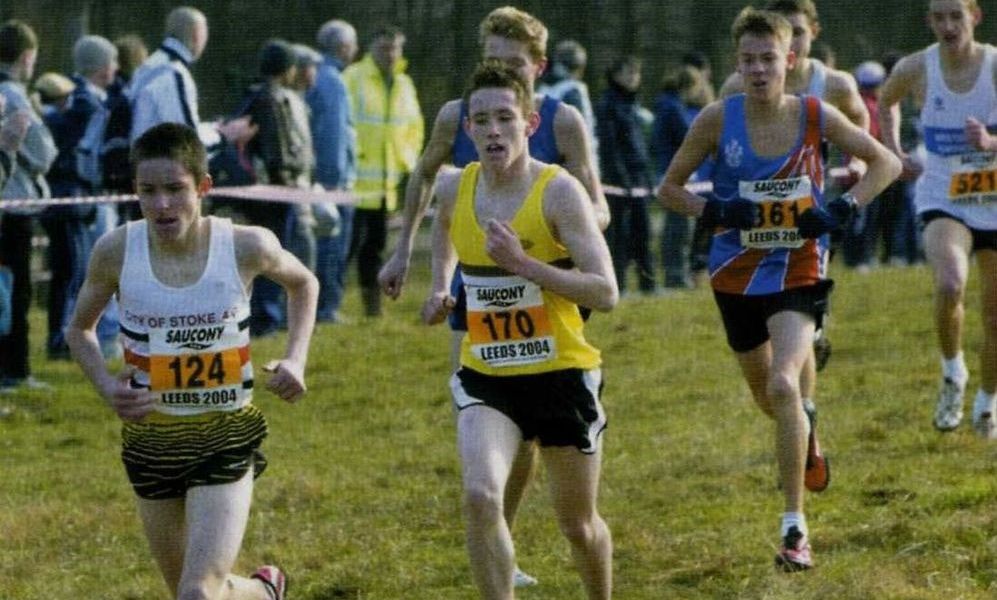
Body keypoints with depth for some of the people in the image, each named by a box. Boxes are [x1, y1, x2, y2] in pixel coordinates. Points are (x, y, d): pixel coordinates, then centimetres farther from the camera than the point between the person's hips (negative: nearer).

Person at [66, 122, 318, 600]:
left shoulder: (247, 246, -14)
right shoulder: (116, 252, -12)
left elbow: (303, 284, 10)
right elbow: (80, 330, 7)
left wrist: (295, 359, -4)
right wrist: (106, 386, -13)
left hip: (227, 439, -3)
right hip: (150, 439, 3)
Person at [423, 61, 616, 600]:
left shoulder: (558, 192, -16)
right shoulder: (454, 188, -1)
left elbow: (605, 293, -23)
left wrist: (522, 264, -28)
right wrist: (441, 285, 15)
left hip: (561, 373, -2)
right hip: (484, 377, 2)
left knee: (578, 524, 13)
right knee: (480, 496, -24)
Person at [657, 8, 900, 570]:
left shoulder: (816, 117, -11)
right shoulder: (718, 120, -10)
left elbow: (886, 163, 1)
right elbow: (670, 186, 1)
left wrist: (842, 209, -15)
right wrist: (713, 210, -19)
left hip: (799, 274, -3)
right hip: (737, 276, 3)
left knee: (784, 386, -24)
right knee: (767, 397, 19)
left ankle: (795, 526, -17)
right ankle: (807, 438, 58)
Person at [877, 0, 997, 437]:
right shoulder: (916, 69, -6)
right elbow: (886, 102, 18)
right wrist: (894, 152, 7)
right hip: (942, 201, -1)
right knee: (950, 285, -30)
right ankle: (952, 374, -5)